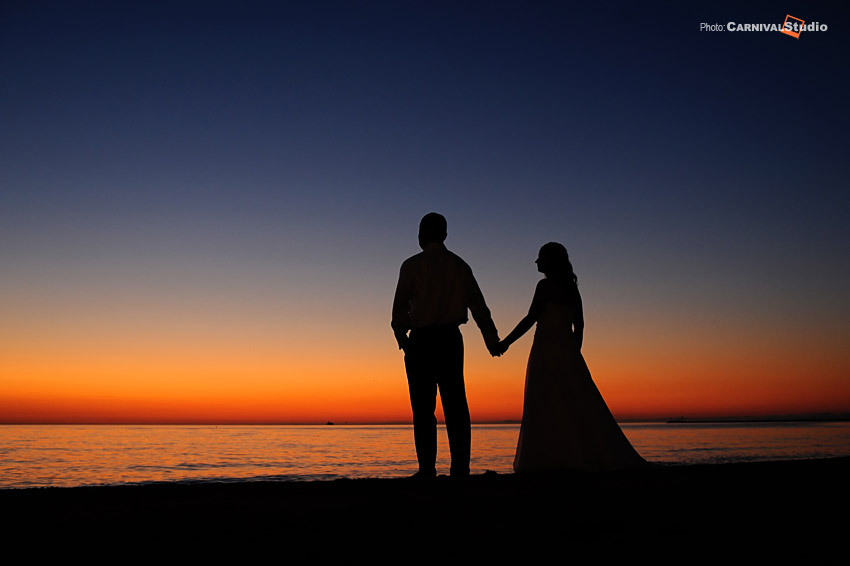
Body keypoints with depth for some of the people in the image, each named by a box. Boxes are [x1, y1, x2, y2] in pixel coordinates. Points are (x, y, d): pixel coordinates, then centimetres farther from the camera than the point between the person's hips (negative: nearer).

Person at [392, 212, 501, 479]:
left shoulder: (412, 265, -2)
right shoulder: (460, 265, 11)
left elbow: (400, 306, -4)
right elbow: (478, 305, 14)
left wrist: (401, 337, 7)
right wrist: (491, 338, 18)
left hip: (421, 340, -4)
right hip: (450, 338, 4)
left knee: (423, 407, -1)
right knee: (455, 405, 4)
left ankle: (427, 468, -2)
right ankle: (460, 467, 3)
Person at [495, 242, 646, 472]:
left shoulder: (545, 285, -9)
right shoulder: (571, 287, 13)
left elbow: (531, 318, -13)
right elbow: (579, 325, 14)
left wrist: (506, 342, -8)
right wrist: (574, 354, 20)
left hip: (547, 349, -7)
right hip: (567, 349, 7)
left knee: (544, 406, -4)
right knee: (577, 403, 10)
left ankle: (548, 459, -6)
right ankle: (605, 455, 10)